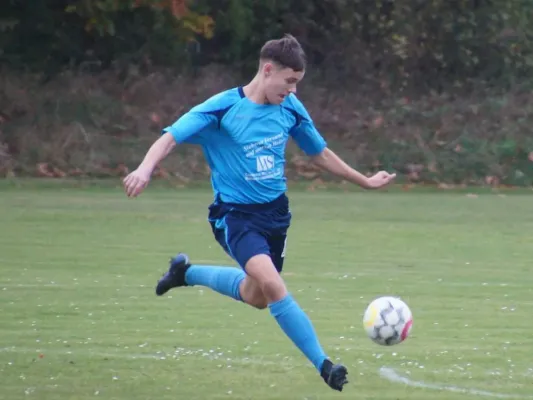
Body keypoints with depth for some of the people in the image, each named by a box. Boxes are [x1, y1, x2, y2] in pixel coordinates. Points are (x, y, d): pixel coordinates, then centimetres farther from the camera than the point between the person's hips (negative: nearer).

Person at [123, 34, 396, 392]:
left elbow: (319, 153, 17)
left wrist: (365, 181, 23)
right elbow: (171, 137, -21)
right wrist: (146, 169, -41)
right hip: (235, 214, -6)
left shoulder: (290, 108, 1)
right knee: (273, 285, -28)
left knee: (256, 297, 19)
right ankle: (324, 365, -22)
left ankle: (187, 272, 44)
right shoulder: (223, 108, -15)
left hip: (275, 212, 6)